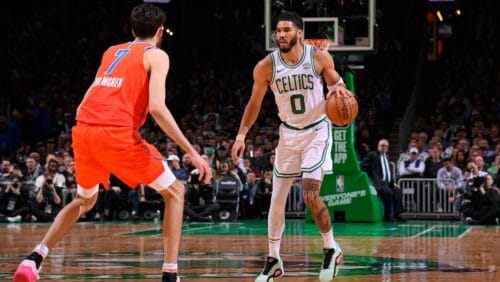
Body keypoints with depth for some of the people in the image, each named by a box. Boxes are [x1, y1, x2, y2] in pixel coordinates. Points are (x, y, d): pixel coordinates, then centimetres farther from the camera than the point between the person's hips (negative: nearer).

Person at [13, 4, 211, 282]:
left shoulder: (111, 52, 26)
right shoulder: (156, 55, 7)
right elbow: (157, 108, -9)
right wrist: (192, 152, -9)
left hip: (82, 130, 6)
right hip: (116, 134, -6)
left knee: (84, 201, 30)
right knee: (175, 191, 10)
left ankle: (35, 258, 12)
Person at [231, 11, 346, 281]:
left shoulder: (320, 57, -15)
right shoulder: (266, 66, -12)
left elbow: (335, 82, 2)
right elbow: (255, 103, 0)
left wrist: (339, 87, -22)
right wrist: (241, 135, -7)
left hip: (317, 131, -3)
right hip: (288, 132, 3)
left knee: (310, 195, -16)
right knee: (277, 198, 4)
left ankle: (331, 249, 5)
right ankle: (273, 260, 16)